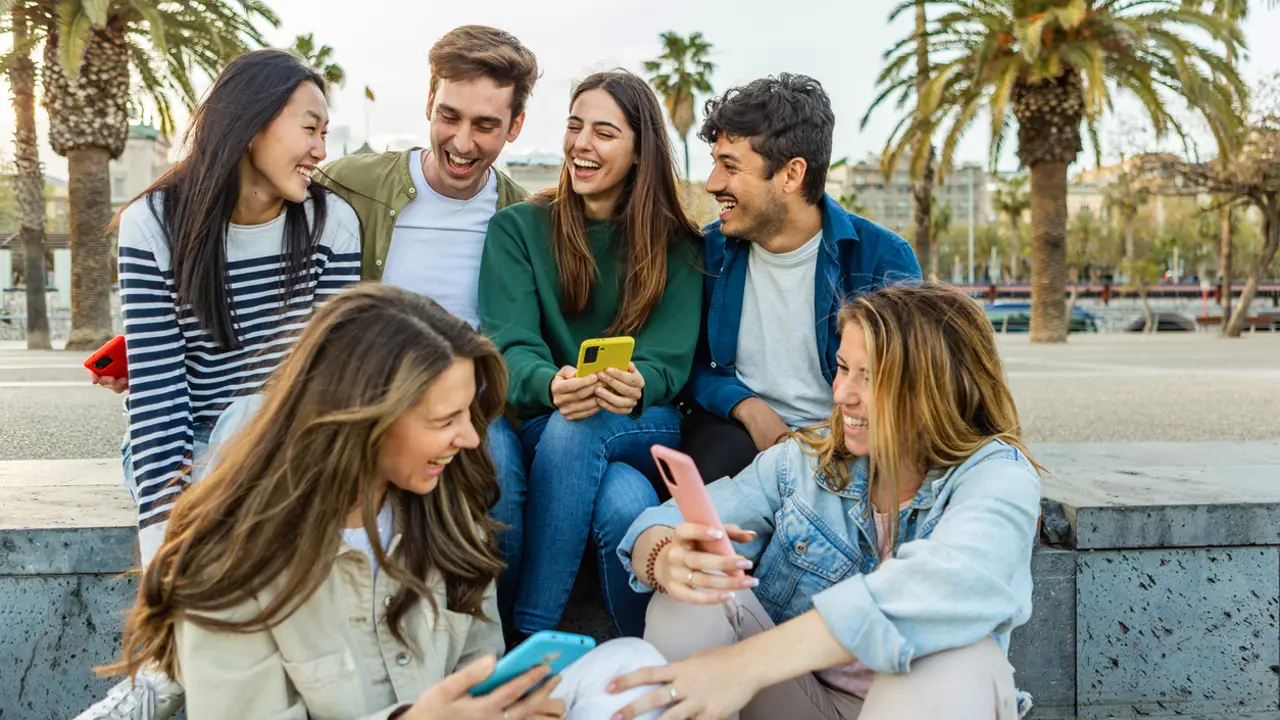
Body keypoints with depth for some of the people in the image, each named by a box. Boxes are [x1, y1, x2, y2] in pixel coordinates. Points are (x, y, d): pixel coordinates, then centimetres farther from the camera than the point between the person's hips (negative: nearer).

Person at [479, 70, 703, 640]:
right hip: (535, 420, 0)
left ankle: (531, 631, -28)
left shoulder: (675, 247, 7)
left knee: (577, 429, -35)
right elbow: (508, 342, -6)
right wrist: (552, 384, -31)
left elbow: (668, 359, -3)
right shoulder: (518, 228, 7)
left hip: (641, 428, 0)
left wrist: (635, 385, -29)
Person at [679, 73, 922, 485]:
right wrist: (748, 408, -12)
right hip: (736, 430, 2)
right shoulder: (712, 249, 4)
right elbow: (692, 363, 9)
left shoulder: (882, 258, -6)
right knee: (717, 459, -33)